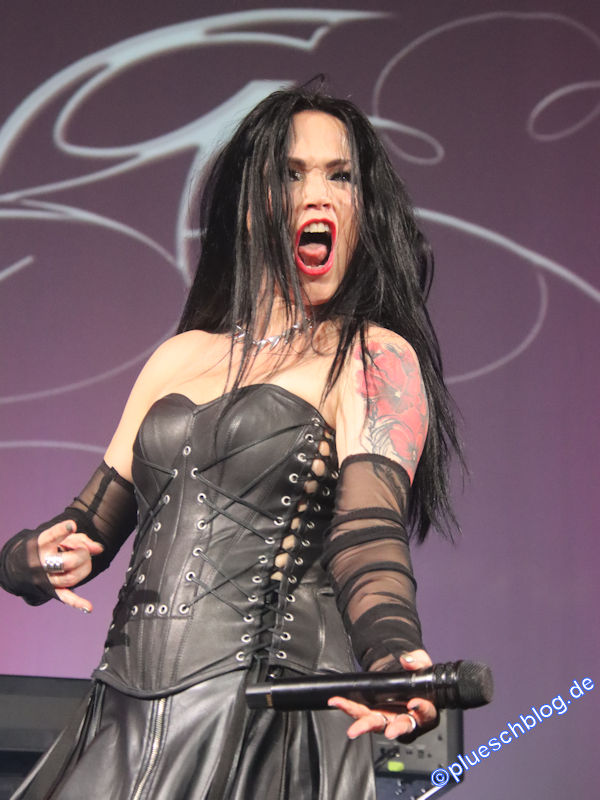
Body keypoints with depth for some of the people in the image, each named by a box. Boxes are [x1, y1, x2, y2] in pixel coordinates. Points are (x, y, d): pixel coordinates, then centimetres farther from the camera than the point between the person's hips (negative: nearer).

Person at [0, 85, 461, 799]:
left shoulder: (374, 358, 0)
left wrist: (393, 658, -36)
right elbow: (87, 527, 19)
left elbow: (370, 533, -15)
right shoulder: (181, 357, 17)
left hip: (266, 728, -5)